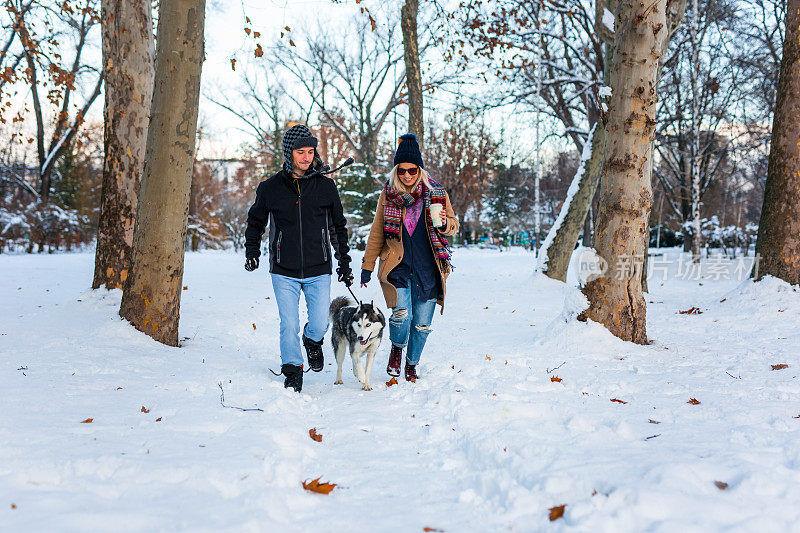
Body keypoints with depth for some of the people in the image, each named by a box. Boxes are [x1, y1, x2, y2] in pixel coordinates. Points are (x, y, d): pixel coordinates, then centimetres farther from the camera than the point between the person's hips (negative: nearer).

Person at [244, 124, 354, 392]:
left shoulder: (326, 186, 3)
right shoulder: (270, 188, 1)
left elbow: (338, 227, 13)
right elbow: (255, 222, 17)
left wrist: (344, 262, 12)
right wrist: (252, 252, 4)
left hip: (318, 271, 1)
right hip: (284, 272, 0)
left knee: (320, 324, -2)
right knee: (289, 325, -4)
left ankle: (312, 341, 33)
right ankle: (292, 370, 16)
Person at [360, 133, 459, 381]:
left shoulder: (436, 192, 3)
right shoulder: (389, 193, 4)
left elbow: (454, 226, 12)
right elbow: (377, 232, 11)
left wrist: (443, 223, -11)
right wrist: (367, 265, 10)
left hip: (427, 268, 1)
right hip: (397, 265, -1)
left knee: (422, 322, 4)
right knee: (401, 313, -20)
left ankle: (412, 364, 29)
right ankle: (396, 349, 12)